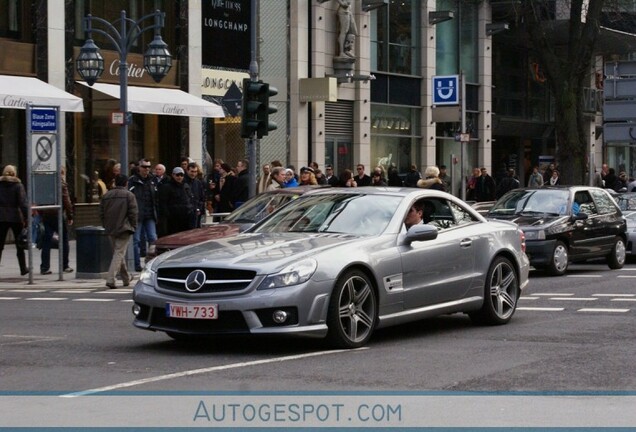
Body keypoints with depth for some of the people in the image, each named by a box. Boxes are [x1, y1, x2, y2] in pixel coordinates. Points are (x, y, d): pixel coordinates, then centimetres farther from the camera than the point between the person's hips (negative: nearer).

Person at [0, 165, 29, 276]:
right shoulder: (18, 185, -5)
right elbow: (23, 202, -11)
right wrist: (26, 218, -10)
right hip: (15, 217, -1)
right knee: (20, 245, 11)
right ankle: (23, 269, 15)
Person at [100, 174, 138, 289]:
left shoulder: (106, 195, 9)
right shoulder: (129, 195, -6)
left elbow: (101, 213, 9)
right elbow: (133, 213, -10)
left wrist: (106, 226, 17)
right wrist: (133, 226, 1)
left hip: (110, 229, 6)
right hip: (124, 228, -6)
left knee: (118, 252, 17)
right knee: (119, 253, -7)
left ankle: (126, 278, 30)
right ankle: (110, 279, -20)